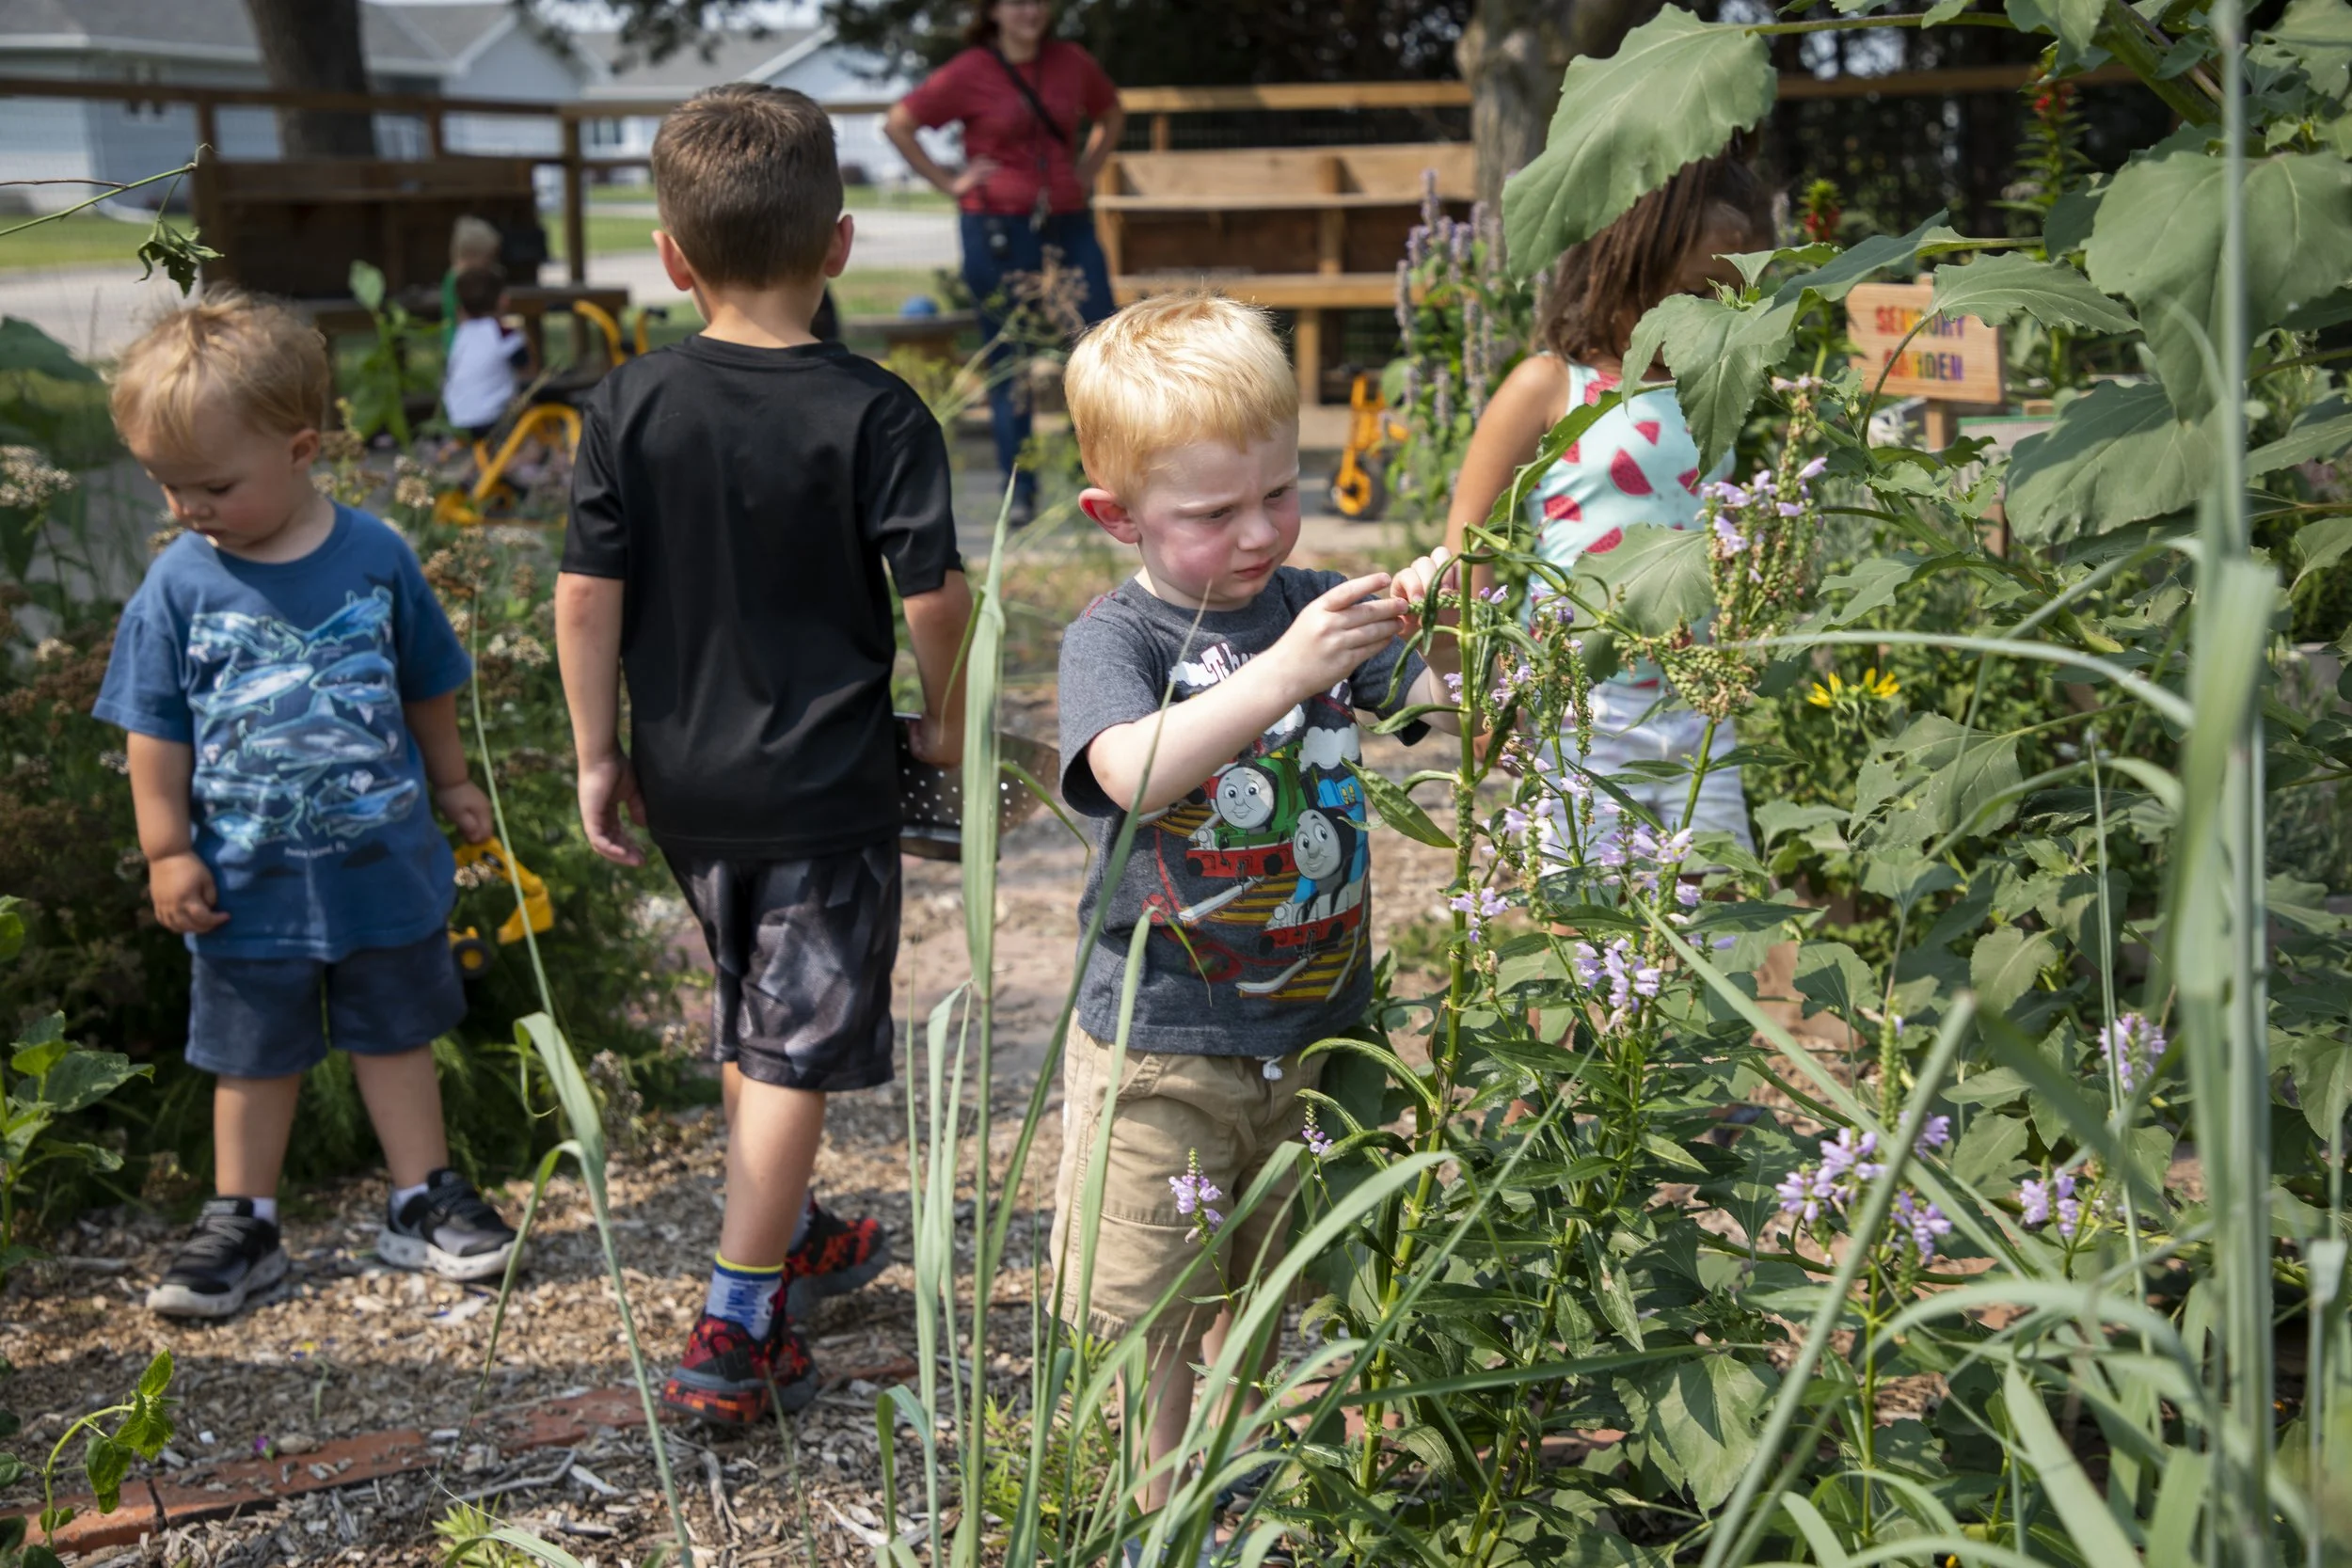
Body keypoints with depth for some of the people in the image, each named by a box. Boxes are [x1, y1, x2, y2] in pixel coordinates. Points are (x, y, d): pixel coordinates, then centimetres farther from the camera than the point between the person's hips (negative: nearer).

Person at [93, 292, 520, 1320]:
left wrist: (450, 785, 16)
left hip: (383, 866, 0)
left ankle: (423, 1204, 28)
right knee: (254, 1058, 13)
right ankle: (241, 1224, 27)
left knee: (396, 1037, 15)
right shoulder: (179, 587, -9)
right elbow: (156, 734, -3)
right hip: (249, 886, 0)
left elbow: (428, 686, 7)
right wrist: (168, 853, -4)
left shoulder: (376, 558, -8)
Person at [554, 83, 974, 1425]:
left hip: (685, 783, 4)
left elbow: (586, 594, -5)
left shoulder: (632, 404, -5)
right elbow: (936, 597, -14)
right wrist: (948, 723, 3)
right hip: (826, 787, -4)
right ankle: (734, 1332, 3)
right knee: (797, 1052, 3)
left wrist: (599, 756, 5)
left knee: (749, 1024, 23)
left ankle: (790, 1238, 40)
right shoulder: (875, 414, -13)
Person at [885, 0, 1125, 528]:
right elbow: (898, 124, -1)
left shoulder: (1070, 62, 8)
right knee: (1008, 367, 3)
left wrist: (1087, 171, 12)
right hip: (998, 232, -3)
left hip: (1068, 227, 3)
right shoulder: (968, 74, -4)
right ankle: (1020, 494, 11)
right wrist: (948, 182, -5)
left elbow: (1111, 114, 26)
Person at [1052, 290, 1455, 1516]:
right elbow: (1131, 773, -33)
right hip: (1162, 1047, -4)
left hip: (1311, 1032, 5)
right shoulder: (1115, 637, -13)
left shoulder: (1318, 607, 0)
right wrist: (1281, 676, -45)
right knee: (1147, 1320, 5)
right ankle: (1157, 1518, 25)